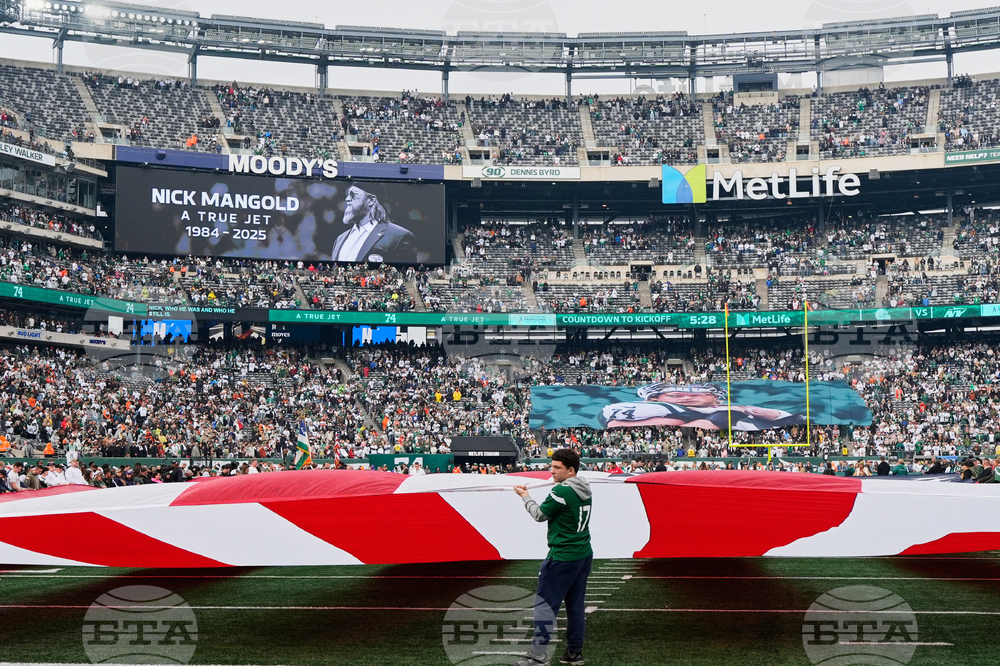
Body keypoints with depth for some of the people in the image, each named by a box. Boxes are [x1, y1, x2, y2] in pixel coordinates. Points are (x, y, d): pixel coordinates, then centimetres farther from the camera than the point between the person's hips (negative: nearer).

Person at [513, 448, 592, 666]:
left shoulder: (561, 491, -19)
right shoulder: (585, 490, 6)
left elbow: (540, 515, -6)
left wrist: (525, 496, 6)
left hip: (562, 557, -8)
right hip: (584, 554, 8)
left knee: (545, 602, -2)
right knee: (575, 604, 14)